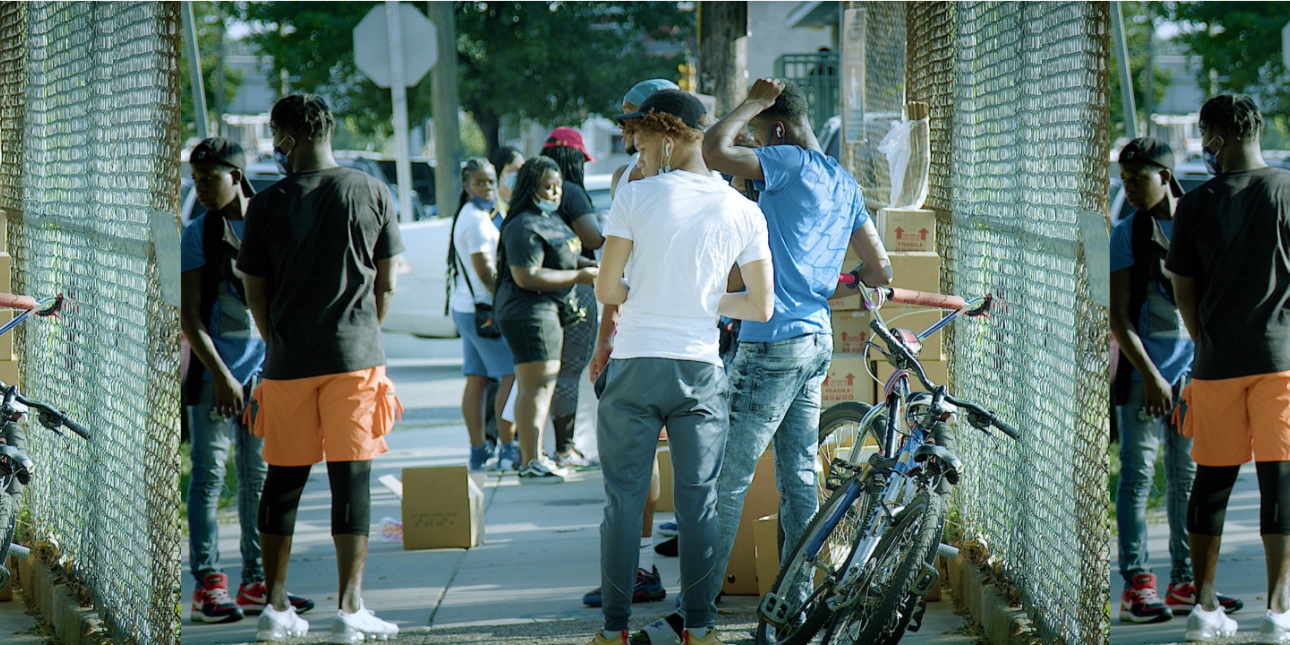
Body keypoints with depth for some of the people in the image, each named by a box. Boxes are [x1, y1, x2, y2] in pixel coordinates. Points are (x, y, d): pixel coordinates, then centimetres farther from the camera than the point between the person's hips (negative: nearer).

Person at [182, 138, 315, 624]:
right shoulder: (198, 236, -3)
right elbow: (189, 316, -6)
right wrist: (221, 375, -14)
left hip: (263, 371, 4)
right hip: (215, 372, -4)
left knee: (259, 475, 8)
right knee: (209, 473, -5)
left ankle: (255, 583, 14)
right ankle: (207, 584, -3)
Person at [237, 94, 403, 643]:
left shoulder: (268, 204, -2)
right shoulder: (372, 194, 1)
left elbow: (256, 294, 3)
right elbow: (386, 285, 5)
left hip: (288, 362, 0)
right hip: (355, 358, 0)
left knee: (283, 479, 10)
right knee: (351, 478, 0)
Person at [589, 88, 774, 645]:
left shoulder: (636, 197, -7)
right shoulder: (742, 211, 2)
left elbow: (606, 291, -5)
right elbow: (761, 307, 4)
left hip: (634, 368, -2)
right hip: (701, 371, 2)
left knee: (624, 499, 5)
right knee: (699, 500, 8)